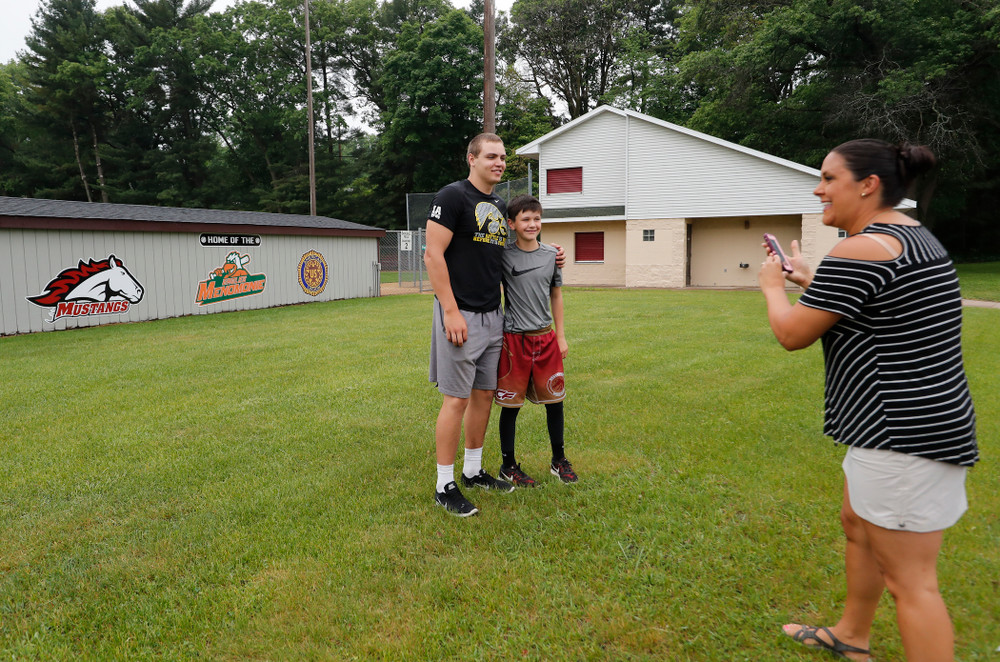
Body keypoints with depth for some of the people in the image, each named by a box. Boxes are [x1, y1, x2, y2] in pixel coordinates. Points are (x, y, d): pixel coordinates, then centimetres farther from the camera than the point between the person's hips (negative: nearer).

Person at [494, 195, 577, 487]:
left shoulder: (551, 255, 5)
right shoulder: (503, 255, -6)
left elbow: (556, 296, 13)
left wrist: (561, 336, 11)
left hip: (546, 337, 4)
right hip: (515, 339, -4)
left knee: (555, 400, 11)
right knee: (511, 404, 5)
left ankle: (559, 460, 29)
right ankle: (508, 465, 21)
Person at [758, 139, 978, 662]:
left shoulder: (861, 251, -21)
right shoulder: (913, 235, 11)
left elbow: (791, 334, -15)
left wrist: (772, 285, 3)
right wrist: (811, 282, 21)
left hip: (904, 436, -11)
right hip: (909, 424, 11)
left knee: (908, 580, -1)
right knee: (857, 524, 25)